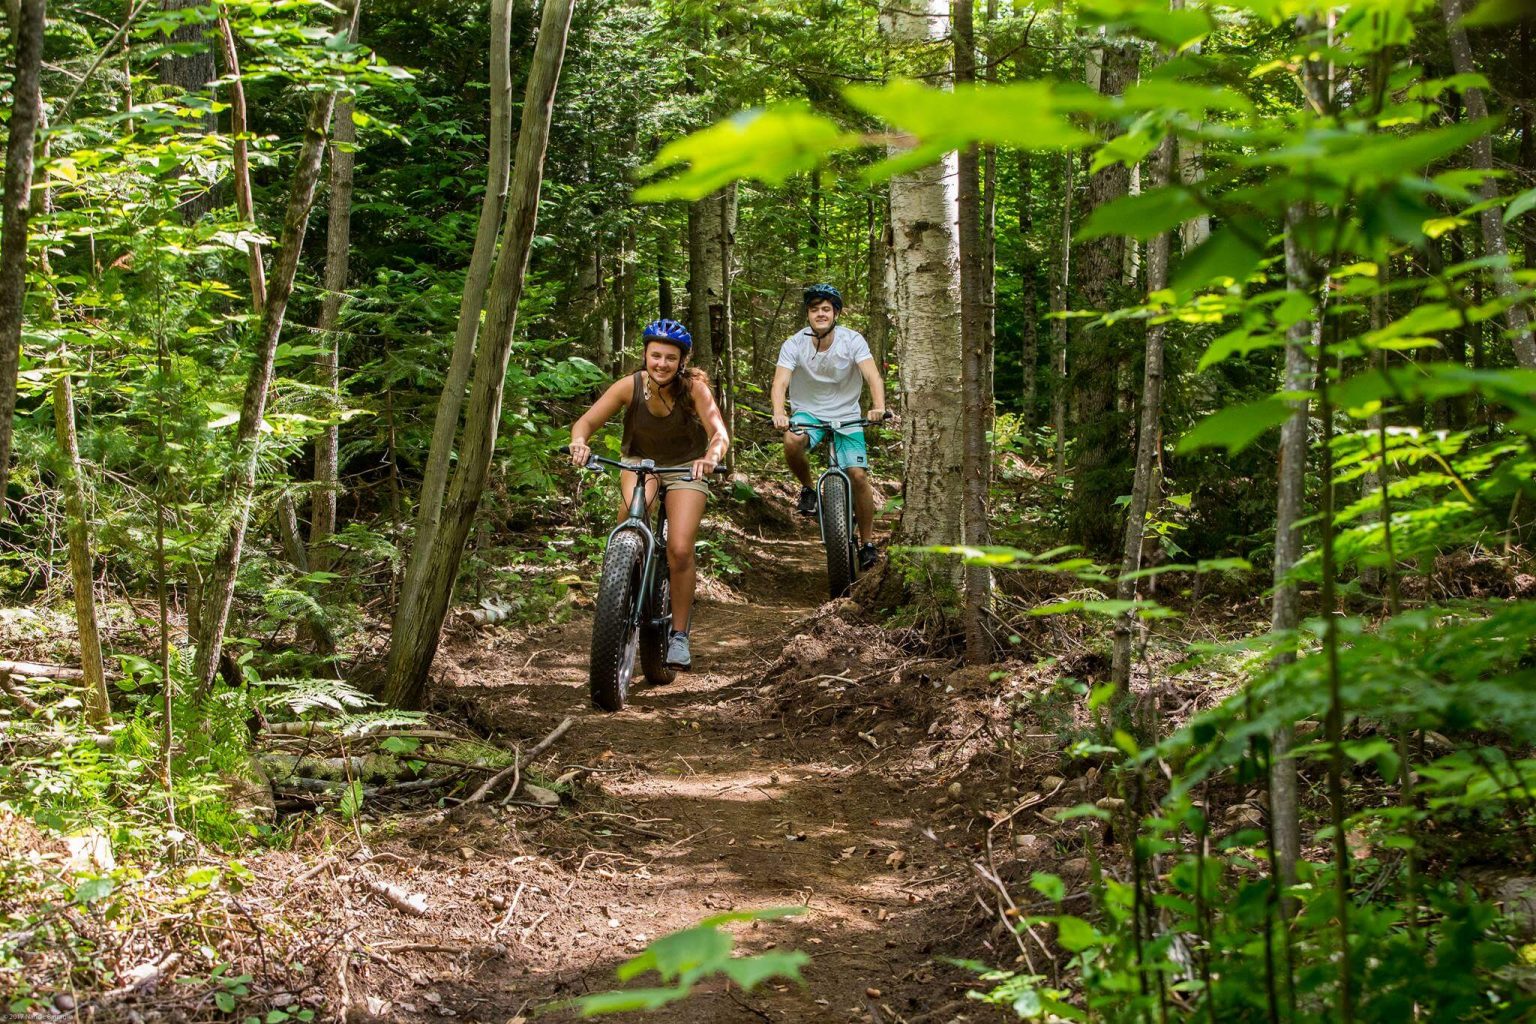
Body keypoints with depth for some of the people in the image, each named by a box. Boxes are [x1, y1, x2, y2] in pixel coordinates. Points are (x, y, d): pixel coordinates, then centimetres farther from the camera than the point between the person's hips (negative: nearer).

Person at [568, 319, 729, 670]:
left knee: (680, 551, -14)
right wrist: (580, 442, -46)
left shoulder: (693, 387, -26)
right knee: (631, 511, -31)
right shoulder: (630, 385, -23)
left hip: (686, 467, -1)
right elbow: (586, 421, -23)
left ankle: (679, 635, 4)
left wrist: (712, 455, -57)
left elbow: (719, 433, -34)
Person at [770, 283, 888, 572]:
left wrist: (878, 406, -46)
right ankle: (807, 489, -4)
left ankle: (867, 543, 3)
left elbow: (873, 376, -26)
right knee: (792, 441, -34)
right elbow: (780, 382, -25)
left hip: (846, 414, 0)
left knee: (858, 475, -13)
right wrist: (778, 413, -46)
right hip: (809, 412, 0)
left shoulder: (853, 341, -14)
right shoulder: (794, 345, -14)